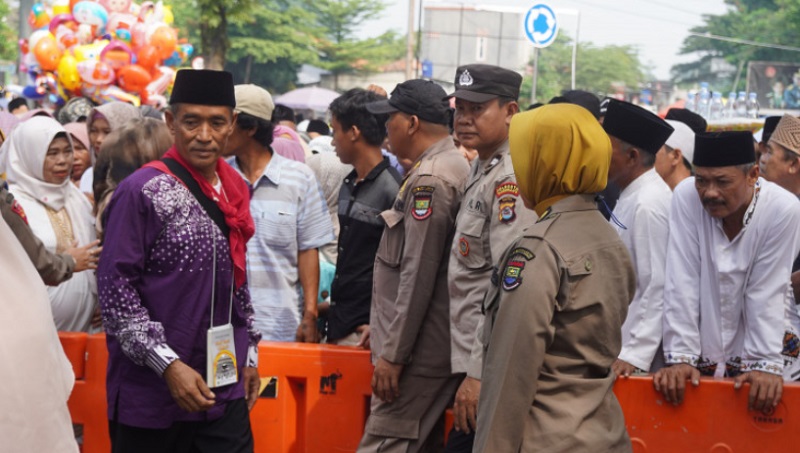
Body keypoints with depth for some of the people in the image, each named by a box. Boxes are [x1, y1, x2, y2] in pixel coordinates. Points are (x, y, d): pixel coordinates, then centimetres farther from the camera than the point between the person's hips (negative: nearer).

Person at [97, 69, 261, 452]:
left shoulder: (234, 190, 9)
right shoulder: (142, 192, -11)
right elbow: (115, 290, -14)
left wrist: (249, 355, 17)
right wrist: (168, 365, -17)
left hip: (225, 389, 5)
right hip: (152, 395, -5)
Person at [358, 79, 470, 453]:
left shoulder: (429, 180, -16)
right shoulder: (456, 166, 15)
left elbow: (418, 276, -20)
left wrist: (393, 353, -17)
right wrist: (384, 328, 25)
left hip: (420, 351, -10)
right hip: (432, 345, 10)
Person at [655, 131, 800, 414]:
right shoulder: (686, 196, -15)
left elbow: (766, 293, -14)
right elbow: (682, 284, -14)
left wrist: (767, 365, -18)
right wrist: (681, 357, -16)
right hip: (701, 347, 1)